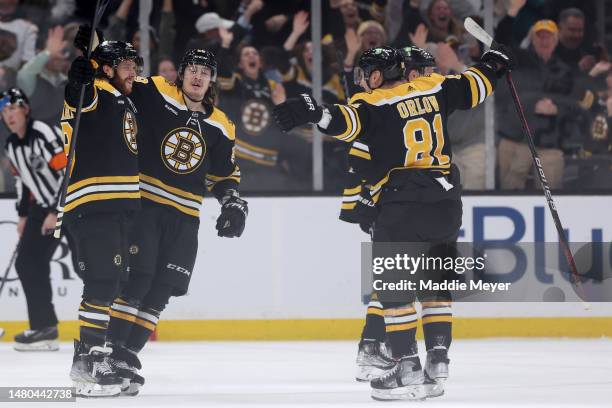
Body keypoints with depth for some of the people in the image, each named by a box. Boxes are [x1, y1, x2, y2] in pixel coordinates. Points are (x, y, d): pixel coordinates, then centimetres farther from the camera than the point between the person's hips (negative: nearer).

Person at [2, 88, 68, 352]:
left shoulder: (44, 134, -19)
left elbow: (67, 172, -23)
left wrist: (56, 213, -24)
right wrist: (23, 215, 19)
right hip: (42, 206, 9)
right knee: (26, 264, 6)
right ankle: (43, 327, 11)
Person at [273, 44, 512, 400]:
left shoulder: (374, 104, -3)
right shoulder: (434, 89, 13)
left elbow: (348, 121, -24)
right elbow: (473, 87, 25)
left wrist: (316, 113, -38)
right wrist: (493, 66, 44)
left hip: (401, 203, -6)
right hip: (446, 203, 6)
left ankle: (408, 368, -8)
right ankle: (438, 359, 15)